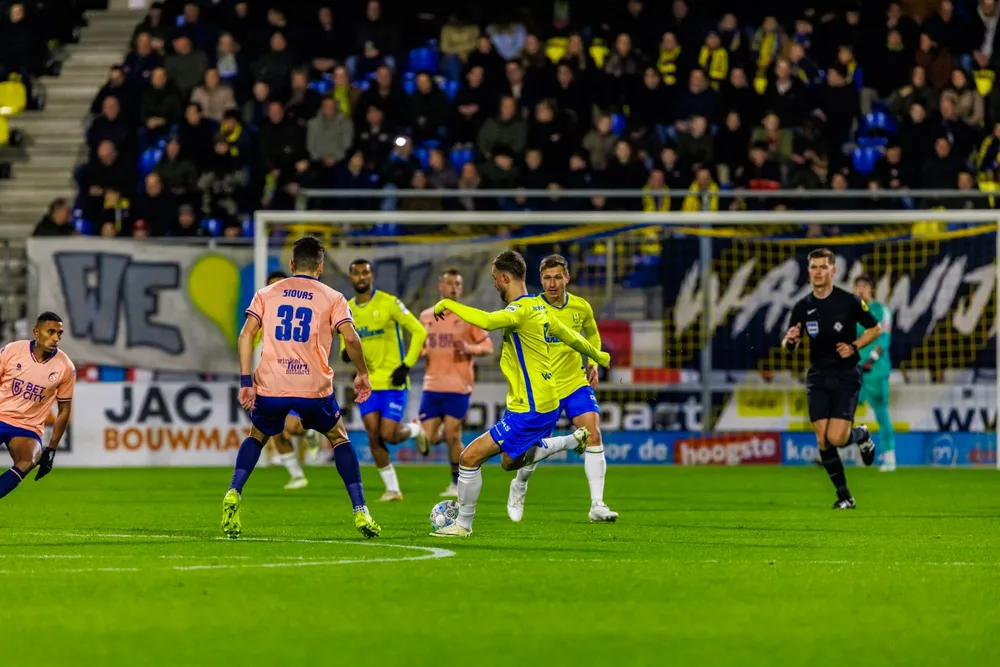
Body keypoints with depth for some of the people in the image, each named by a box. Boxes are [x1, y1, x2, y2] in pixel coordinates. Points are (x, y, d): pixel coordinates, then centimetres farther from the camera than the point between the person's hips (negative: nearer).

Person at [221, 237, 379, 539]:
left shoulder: (267, 294, 12)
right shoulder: (332, 298, 7)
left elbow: (246, 335, 1)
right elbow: (350, 338, -7)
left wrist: (246, 381, 0)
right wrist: (362, 375, 7)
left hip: (270, 387, 1)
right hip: (314, 387, -1)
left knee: (256, 437, 27)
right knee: (339, 438, 21)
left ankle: (233, 495, 3)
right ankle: (361, 513, 11)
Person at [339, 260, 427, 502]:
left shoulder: (388, 303, -9)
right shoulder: (347, 310, 6)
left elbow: (419, 332, -6)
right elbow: (346, 342, 19)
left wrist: (406, 365, -13)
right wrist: (346, 352, -7)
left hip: (393, 381, -5)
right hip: (368, 382, 5)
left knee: (388, 435, -11)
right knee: (373, 436, -5)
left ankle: (416, 429, 24)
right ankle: (392, 489, 6)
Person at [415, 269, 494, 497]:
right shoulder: (426, 317, 10)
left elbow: (487, 346, 1)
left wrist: (470, 349, -19)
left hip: (458, 386, -3)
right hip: (432, 385, 3)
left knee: (452, 436, -6)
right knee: (428, 440, -3)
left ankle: (457, 484, 9)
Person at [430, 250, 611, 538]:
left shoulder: (521, 309, -20)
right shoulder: (538, 307, 10)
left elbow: (486, 321, -39)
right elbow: (570, 335, 25)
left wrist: (447, 304, -26)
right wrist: (596, 355, 44)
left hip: (530, 411, -10)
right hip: (547, 404, 10)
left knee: (470, 457, -7)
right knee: (511, 461, 29)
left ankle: (463, 524, 2)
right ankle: (574, 440, 26)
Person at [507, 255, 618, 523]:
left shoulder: (581, 307, 0)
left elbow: (592, 335, 21)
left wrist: (593, 363, 7)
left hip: (576, 383, 2)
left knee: (593, 432, -18)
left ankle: (597, 505, -18)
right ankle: (518, 487, 39)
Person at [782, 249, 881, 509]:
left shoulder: (849, 301, -7)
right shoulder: (802, 307, 2)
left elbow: (875, 328, 4)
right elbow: (789, 346, 10)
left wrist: (854, 346, -11)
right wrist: (790, 341, -14)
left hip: (846, 377, -3)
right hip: (818, 378, 3)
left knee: (836, 438, -15)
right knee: (823, 441, -5)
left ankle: (860, 435, 21)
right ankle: (844, 495, 10)